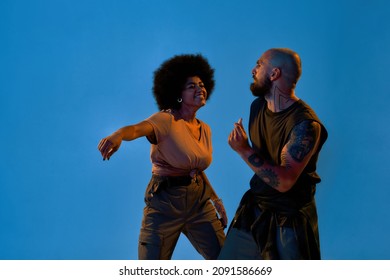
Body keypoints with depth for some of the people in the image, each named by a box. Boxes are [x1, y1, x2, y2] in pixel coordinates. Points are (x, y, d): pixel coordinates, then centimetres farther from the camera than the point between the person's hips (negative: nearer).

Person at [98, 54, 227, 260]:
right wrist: (117, 135, -56)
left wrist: (215, 199, 10)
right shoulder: (166, 119, -13)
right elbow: (136, 129, -34)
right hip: (165, 200, -6)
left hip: (199, 200, 6)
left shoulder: (205, 129, 8)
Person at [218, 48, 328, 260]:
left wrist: (244, 151, -29)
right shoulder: (257, 106, 2)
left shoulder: (304, 123, -23)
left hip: (289, 220, -7)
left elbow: (284, 181, -26)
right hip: (253, 210, 7)